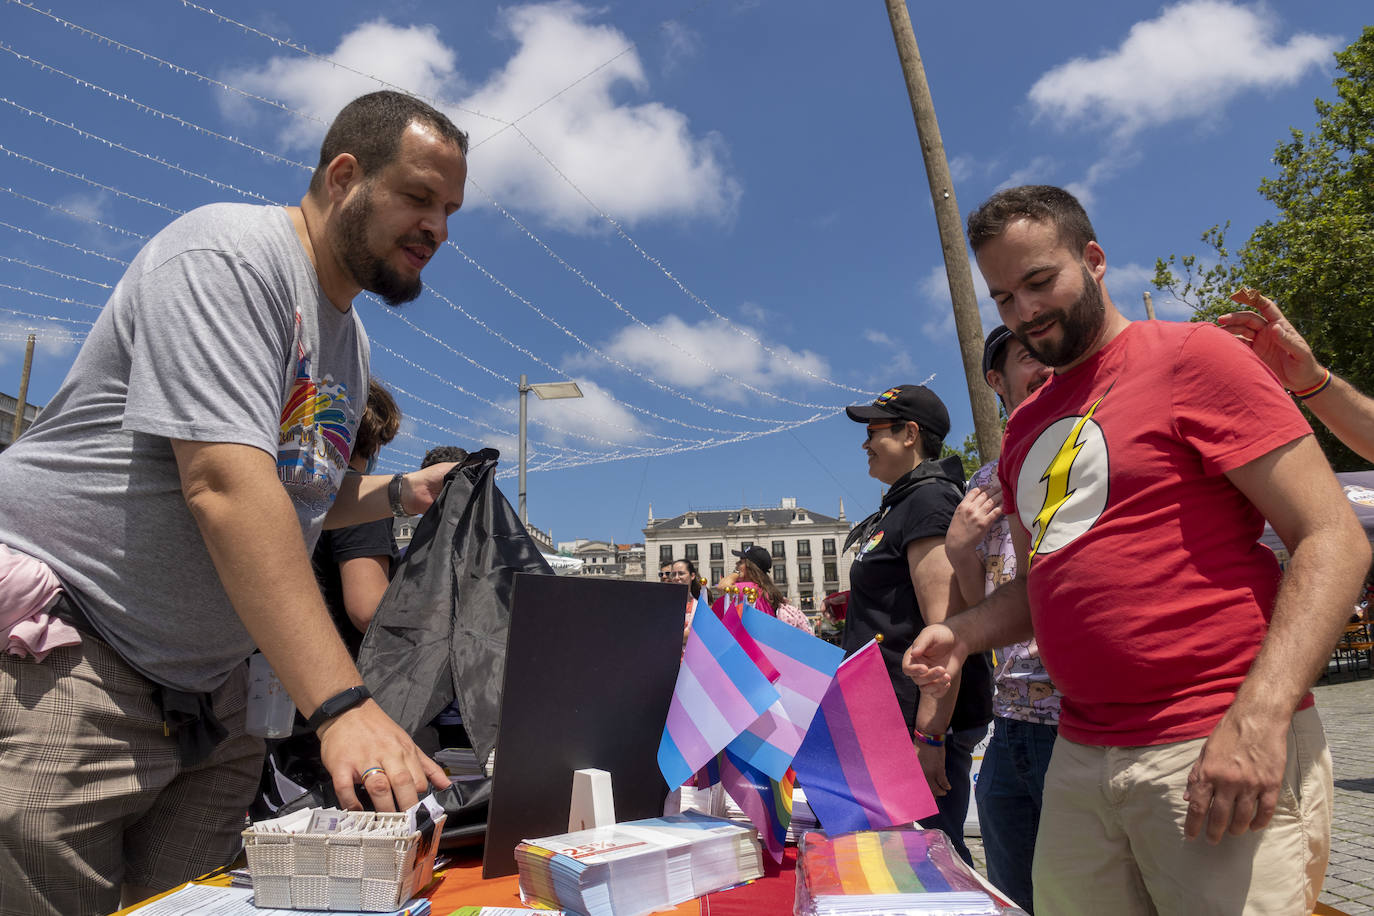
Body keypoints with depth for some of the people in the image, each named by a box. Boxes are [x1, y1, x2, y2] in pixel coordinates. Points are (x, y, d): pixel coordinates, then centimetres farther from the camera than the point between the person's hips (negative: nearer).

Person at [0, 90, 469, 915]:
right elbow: (225, 485, -29)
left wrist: (401, 493, 1)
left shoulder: (350, 342, 12)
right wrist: (343, 706, -34)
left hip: (207, 690, 8)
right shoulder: (230, 253, -16)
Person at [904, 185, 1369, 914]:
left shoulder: (1190, 356, -5)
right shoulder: (1023, 429, 14)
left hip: (1217, 757, -6)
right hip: (1079, 760, 6)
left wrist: (1261, 714, -21)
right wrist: (962, 632, 1)